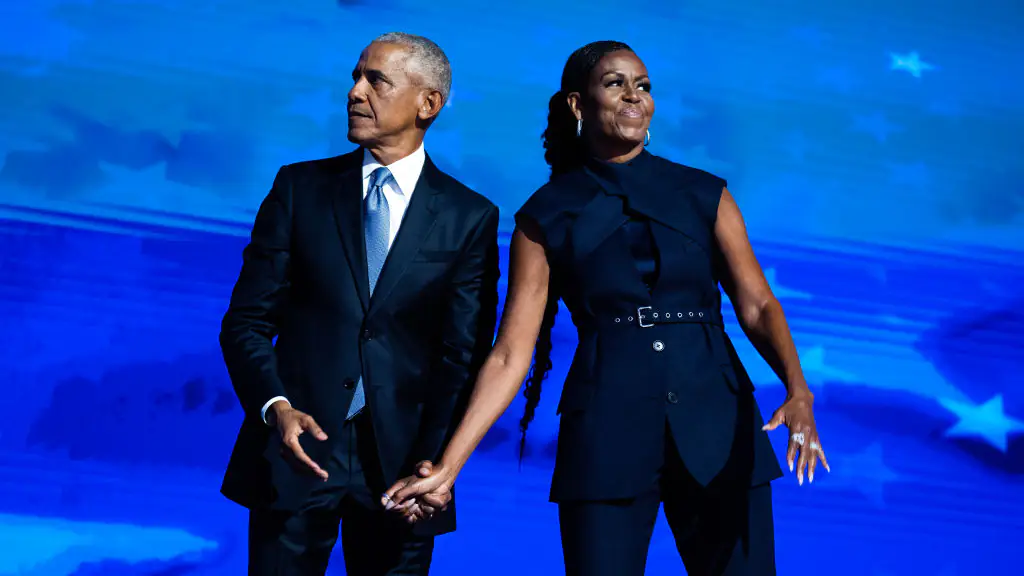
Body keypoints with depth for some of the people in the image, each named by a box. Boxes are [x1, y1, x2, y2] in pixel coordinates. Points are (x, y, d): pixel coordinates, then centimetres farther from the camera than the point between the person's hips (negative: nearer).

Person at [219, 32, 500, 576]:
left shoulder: (470, 217, 3)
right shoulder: (300, 187, 6)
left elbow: (464, 355, -1)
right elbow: (246, 321, 4)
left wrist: (430, 464, -12)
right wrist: (275, 408, -13)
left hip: (399, 460, 0)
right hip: (297, 448, 1)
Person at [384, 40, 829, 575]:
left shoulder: (704, 194, 8)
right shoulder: (546, 216, 3)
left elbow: (757, 305, 2)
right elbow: (510, 353, 0)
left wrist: (798, 390, -17)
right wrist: (446, 467, -7)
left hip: (717, 430, 2)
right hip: (606, 435, -1)